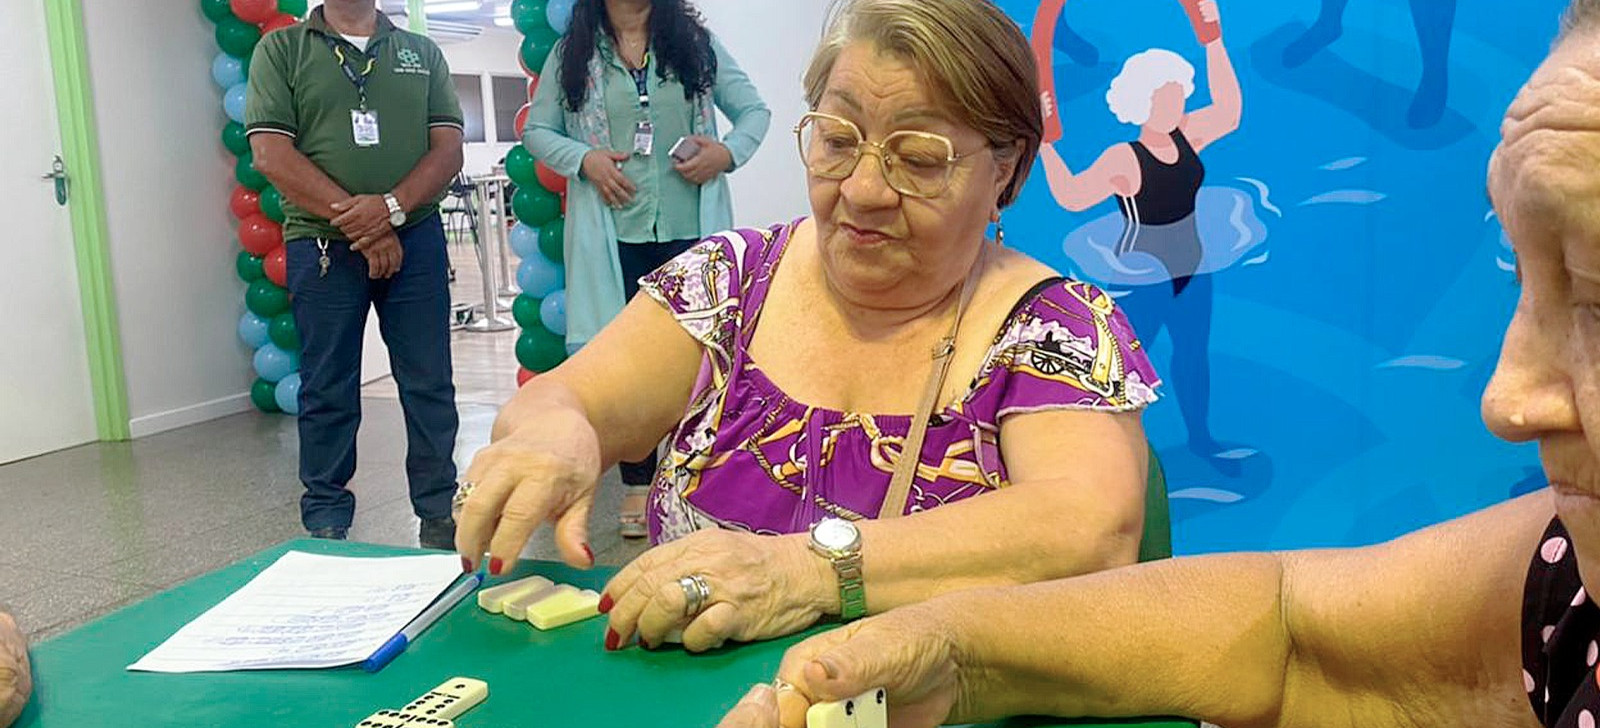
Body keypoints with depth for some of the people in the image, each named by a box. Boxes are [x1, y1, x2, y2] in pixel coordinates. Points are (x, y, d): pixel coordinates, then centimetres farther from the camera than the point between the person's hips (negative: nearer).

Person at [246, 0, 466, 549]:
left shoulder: (421, 52, 14)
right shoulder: (281, 50, 7)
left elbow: (449, 149, 3)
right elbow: (271, 154, -4)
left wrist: (391, 208, -14)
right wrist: (356, 219, -13)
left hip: (415, 240, 2)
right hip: (322, 247, -1)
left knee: (430, 386, 4)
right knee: (327, 394, 4)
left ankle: (439, 516, 15)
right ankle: (326, 525, 16)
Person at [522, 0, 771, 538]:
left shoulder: (697, 44, 8)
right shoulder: (571, 55, 9)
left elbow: (755, 110, 10)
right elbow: (537, 130, 11)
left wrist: (729, 152, -10)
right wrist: (583, 160, -8)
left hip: (692, 231, 0)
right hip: (614, 236, 0)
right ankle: (638, 484, 19)